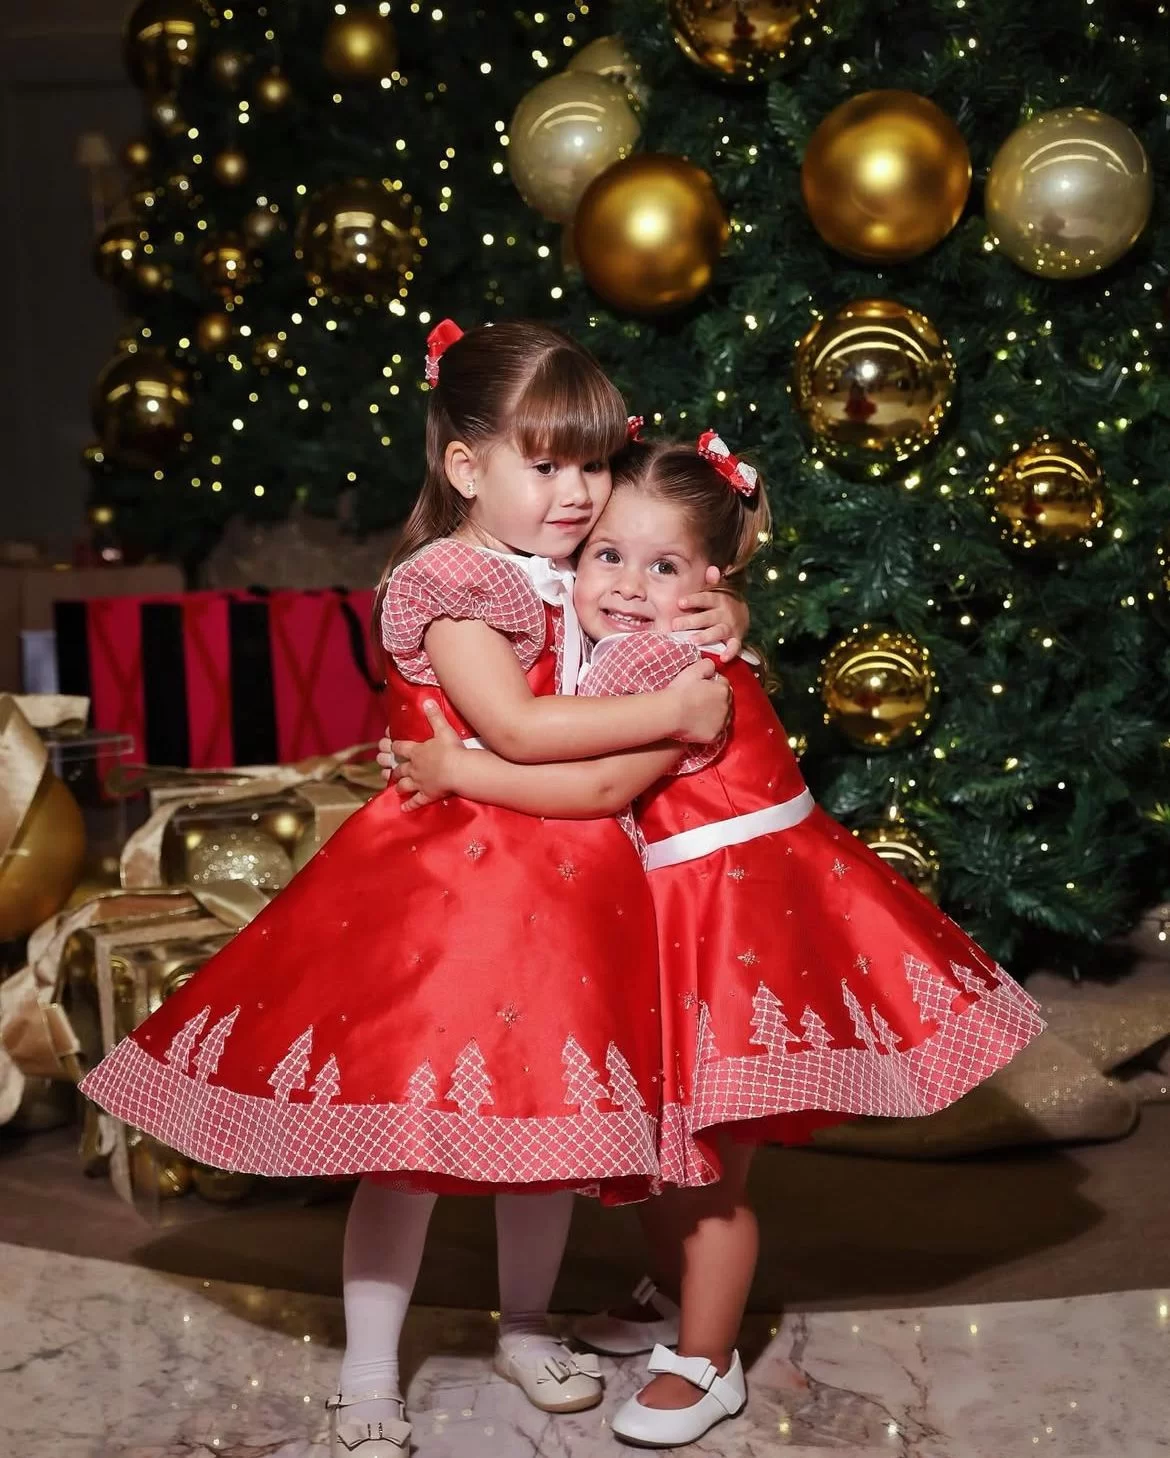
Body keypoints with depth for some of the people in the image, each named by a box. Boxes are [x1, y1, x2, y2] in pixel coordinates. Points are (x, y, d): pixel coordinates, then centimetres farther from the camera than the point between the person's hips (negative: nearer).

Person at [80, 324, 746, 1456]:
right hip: (448, 879, -7)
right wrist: (667, 712, -19)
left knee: (554, 1111, 16)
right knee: (414, 1127, -1)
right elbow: (515, 729, -23)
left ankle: (525, 1328, 38)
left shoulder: (582, 578, 11)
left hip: (565, 883, 7)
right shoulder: (445, 582, -13)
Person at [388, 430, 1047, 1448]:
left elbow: (600, 788, -30)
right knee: (651, 1144, 22)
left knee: (710, 1166, 3)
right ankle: (679, 1297, 46)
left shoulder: (691, 672, -22)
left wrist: (460, 771, -23)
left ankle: (705, 1365, 20)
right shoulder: (611, 659, 6)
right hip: (661, 919, 9)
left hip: (737, 920, -9)